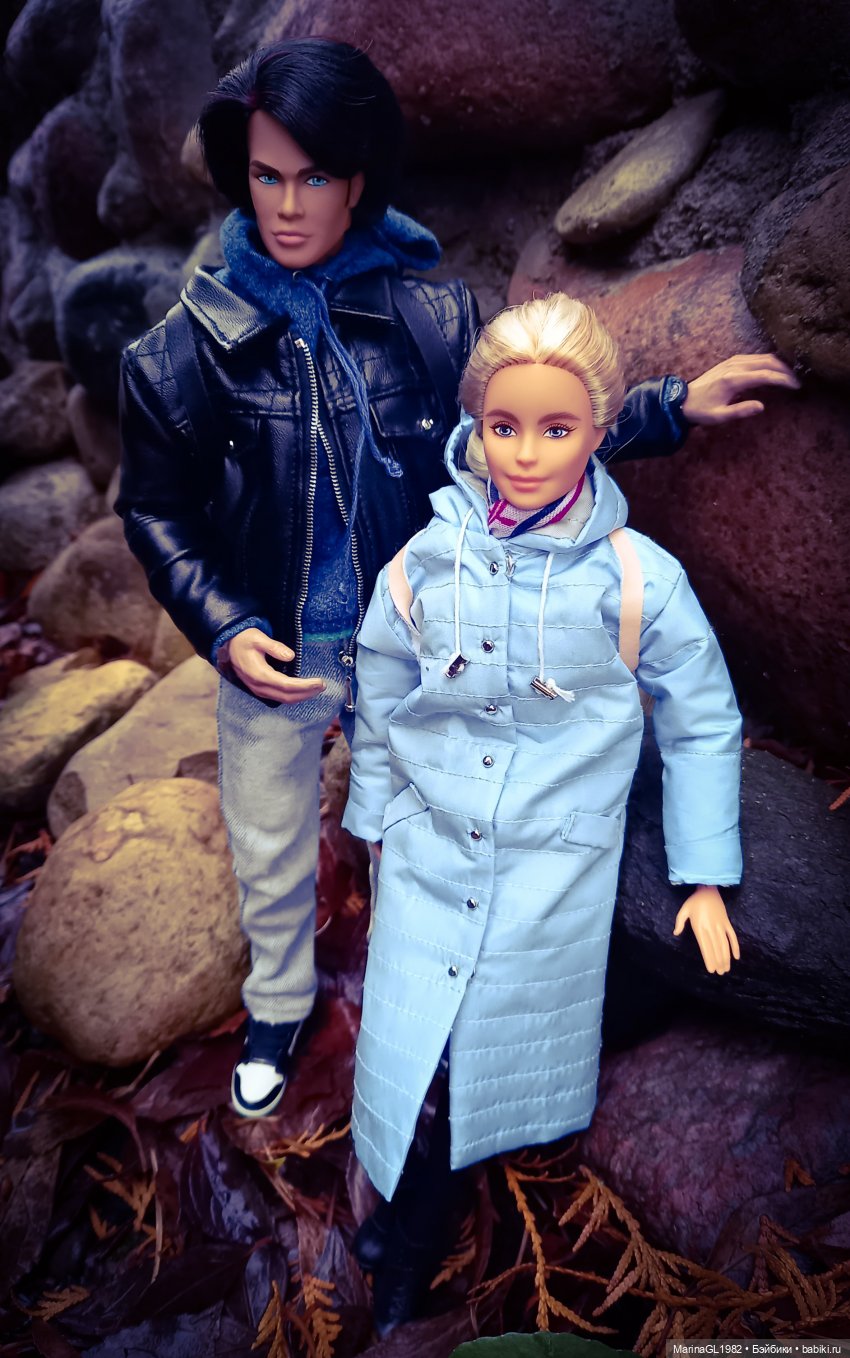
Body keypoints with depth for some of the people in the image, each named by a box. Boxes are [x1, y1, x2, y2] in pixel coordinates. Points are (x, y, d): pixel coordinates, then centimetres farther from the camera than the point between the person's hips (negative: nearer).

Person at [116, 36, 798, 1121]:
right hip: (268, 657, 0)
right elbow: (157, 514, -6)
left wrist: (674, 407, -5)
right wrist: (223, 629, -19)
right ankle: (278, 1006, 52)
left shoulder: (431, 316, -11)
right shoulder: (194, 344, -13)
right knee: (271, 859, 20)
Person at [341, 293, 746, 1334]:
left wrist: (706, 876, 0)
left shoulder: (638, 579, -14)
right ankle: (409, 1239, 35)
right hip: (429, 857, 1)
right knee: (413, 1045, 5)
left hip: (556, 869, -1)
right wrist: (373, 819, 16)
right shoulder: (424, 564, -9)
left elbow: (702, 724, -2)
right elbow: (382, 711, 6)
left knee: (519, 1042, 15)